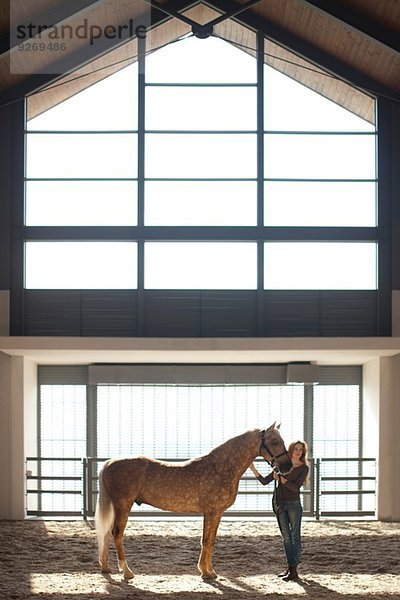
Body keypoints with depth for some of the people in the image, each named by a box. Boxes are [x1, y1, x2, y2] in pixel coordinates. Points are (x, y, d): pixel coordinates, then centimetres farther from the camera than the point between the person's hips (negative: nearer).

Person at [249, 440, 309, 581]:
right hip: (280, 505, 4)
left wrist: (281, 479, -20)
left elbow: (296, 487, -14)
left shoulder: (304, 468, -3)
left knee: (295, 536, -5)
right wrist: (253, 470, -2)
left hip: (294, 504, -4)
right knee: (286, 537, 9)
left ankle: (294, 570, -6)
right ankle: (290, 567, 16)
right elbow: (264, 481, 8)